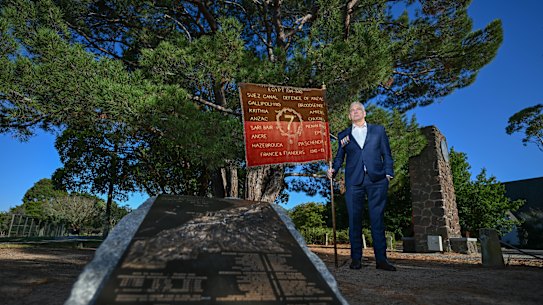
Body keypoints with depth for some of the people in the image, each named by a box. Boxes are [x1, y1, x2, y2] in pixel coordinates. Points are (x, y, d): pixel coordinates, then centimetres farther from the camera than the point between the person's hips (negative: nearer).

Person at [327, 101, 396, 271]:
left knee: (377, 219, -1)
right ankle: (356, 259, 8)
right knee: (354, 219, 0)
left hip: (377, 180, 0)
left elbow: (387, 154, 12)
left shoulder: (378, 130, 17)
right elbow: (339, 157, 14)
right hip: (354, 181, 1)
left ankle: (381, 259, 5)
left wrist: (388, 173, 0)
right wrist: (333, 170, -5)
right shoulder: (343, 135, 17)